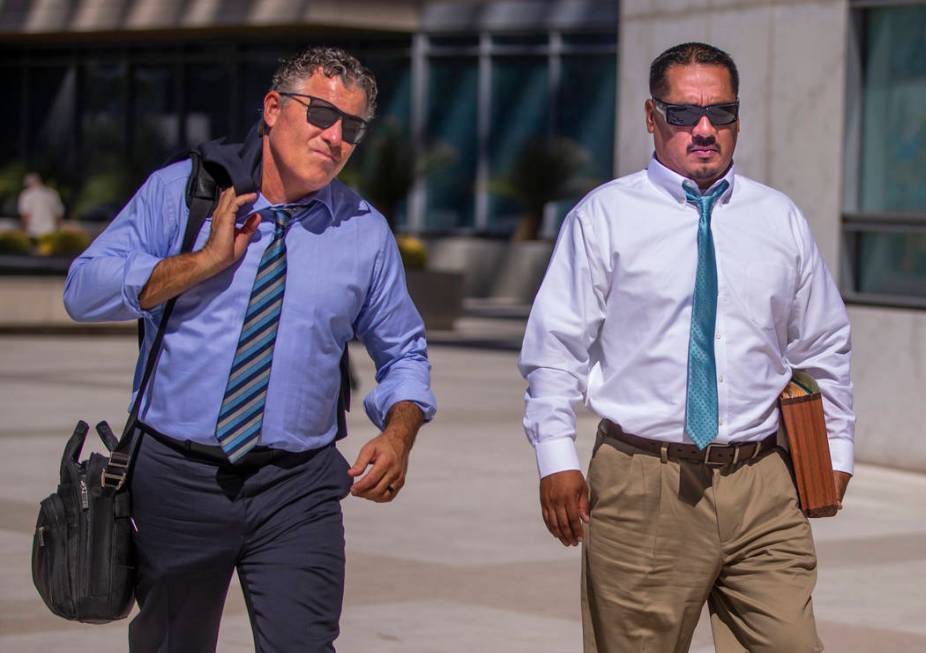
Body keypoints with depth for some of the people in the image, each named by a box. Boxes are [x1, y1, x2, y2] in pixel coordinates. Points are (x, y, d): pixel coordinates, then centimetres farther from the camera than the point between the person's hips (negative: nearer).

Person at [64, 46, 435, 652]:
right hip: (177, 476, 0)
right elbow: (85, 289, -8)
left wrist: (398, 434, -9)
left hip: (298, 489, 0)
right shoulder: (181, 191, -1)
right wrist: (207, 260, -16)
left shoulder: (366, 232, 3)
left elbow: (404, 354, 11)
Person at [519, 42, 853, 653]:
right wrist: (557, 460, -5)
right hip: (641, 485, -2)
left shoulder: (781, 221, 12)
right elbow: (556, 346, 1)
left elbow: (825, 349, 20)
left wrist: (836, 452, 17)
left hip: (762, 488, 2)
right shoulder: (604, 217, 2)